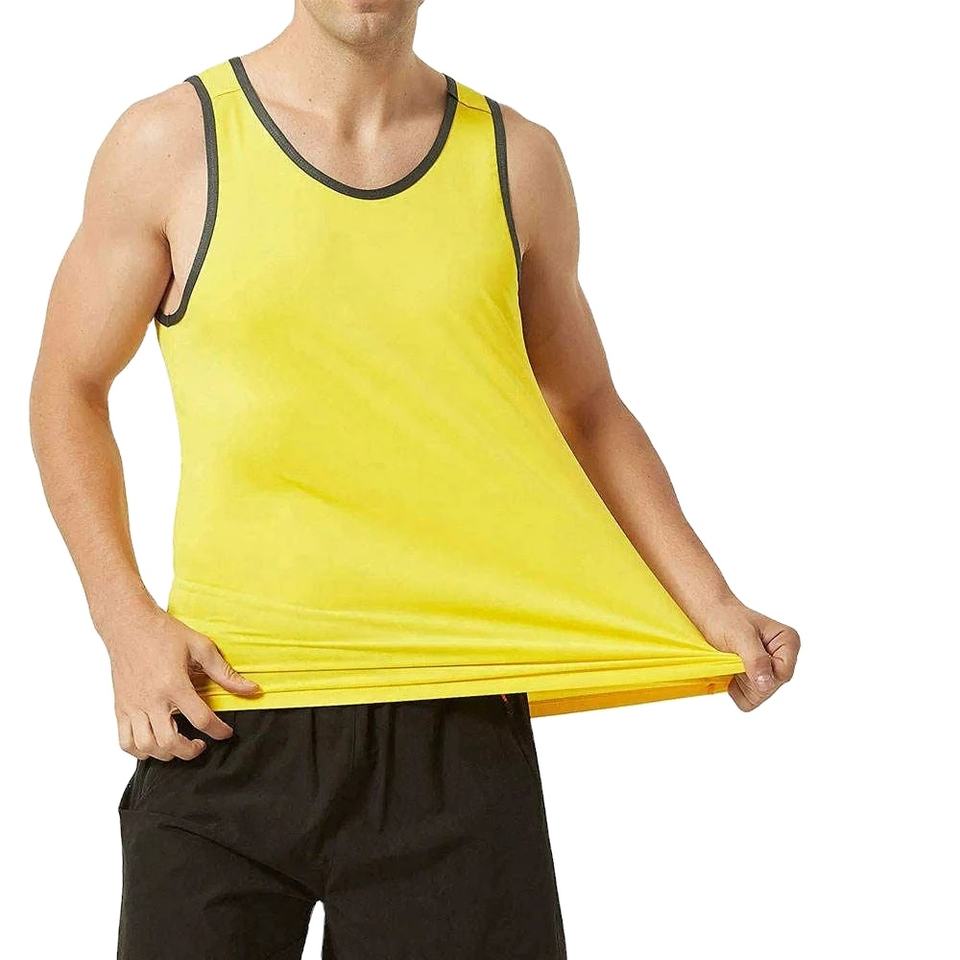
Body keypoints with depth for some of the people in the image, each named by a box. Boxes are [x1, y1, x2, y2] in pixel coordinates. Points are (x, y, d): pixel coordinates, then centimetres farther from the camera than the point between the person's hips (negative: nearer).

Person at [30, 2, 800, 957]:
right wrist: (127, 622, -6)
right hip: (224, 712, -1)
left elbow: (585, 411, 15)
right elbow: (69, 387, 7)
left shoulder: (516, 161, 7)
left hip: (458, 732, 2)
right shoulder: (171, 143, 0)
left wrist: (711, 607, 3)